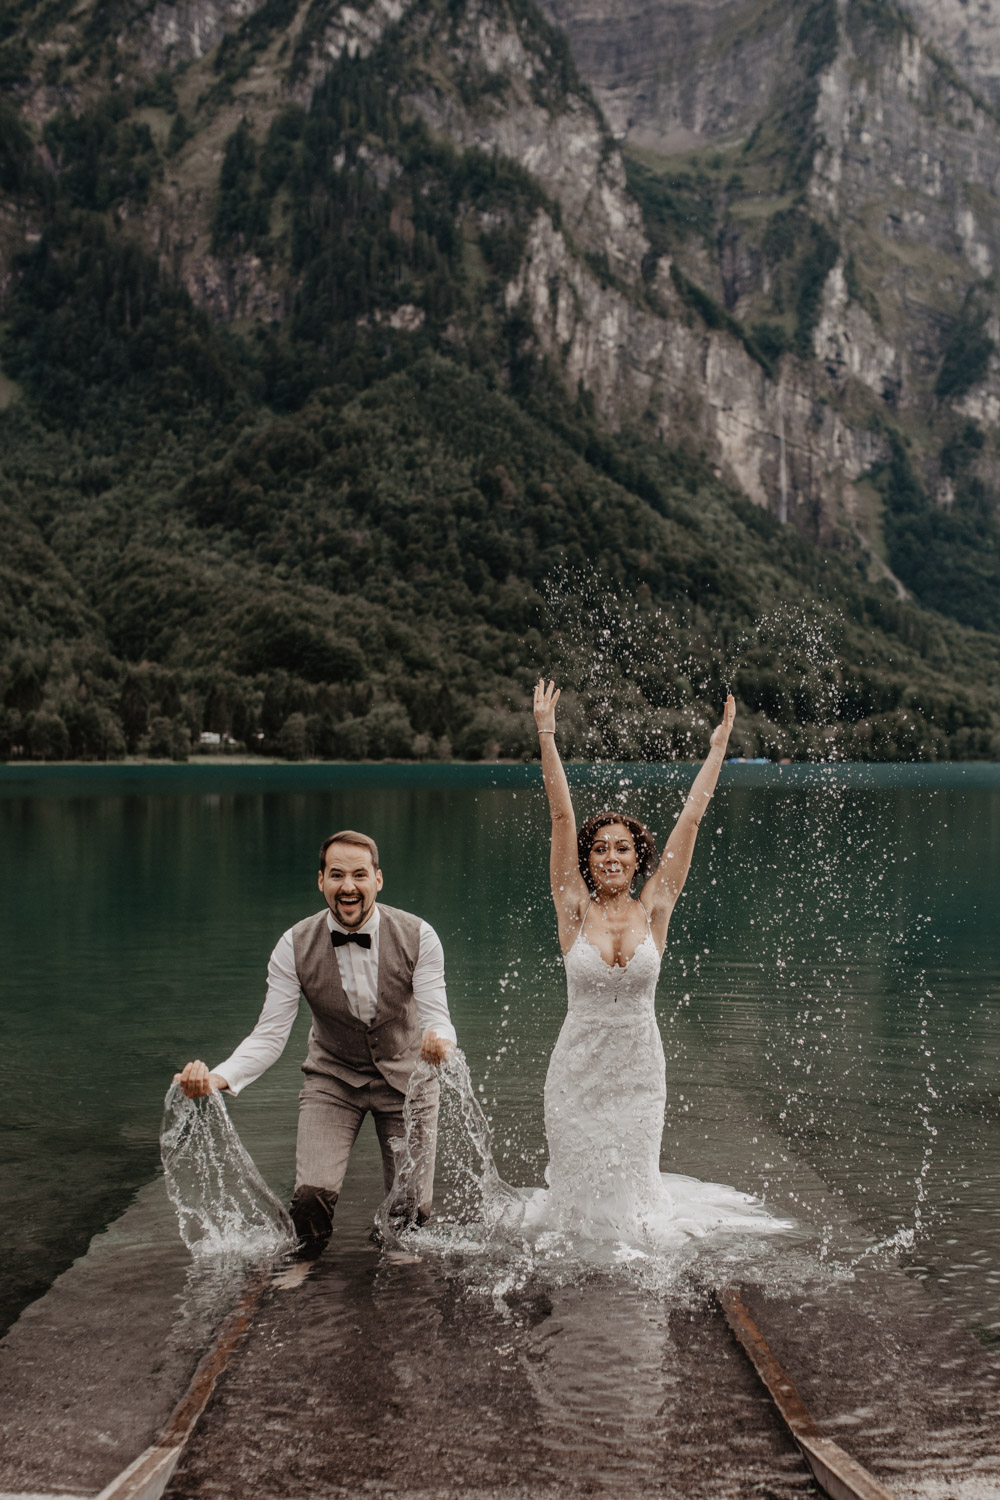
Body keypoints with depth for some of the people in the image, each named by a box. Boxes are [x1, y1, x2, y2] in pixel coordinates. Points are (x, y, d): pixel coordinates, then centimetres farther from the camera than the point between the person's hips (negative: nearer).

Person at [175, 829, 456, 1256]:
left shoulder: (417, 936, -18)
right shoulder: (295, 946, -16)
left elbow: (436, 1017, -21)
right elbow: (270, 1034, -17)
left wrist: (440, 1043, -47)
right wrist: (218, 1077, -36)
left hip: (405, 1074, 0)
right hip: (333, 1077, 0)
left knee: (412, 1211, -1)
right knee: (313, 1194, -20)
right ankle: (304, 1256, 15)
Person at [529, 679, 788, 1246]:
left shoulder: (653, 912, -2)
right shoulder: (576, 912, -5)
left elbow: (691, 817, -3)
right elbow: (562, 815, -10)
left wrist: (718, 746, -2)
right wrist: (546, 735, -14)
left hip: (640, 1066, 1)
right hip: (579, 1066, -1)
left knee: (629, 1194, 9)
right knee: (580, 1187, 6)